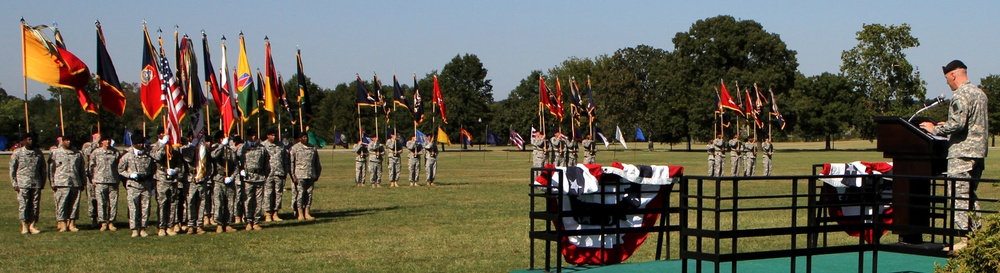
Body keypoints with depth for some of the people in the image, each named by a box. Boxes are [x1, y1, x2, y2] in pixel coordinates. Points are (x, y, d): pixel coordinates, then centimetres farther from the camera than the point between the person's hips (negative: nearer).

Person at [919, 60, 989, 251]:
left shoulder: (960, 95, -12)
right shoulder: (980, 94, 17)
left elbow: (957, 124, -23)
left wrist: (935, 129, -9)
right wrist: (947, 126, 24)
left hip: (962, 152, -9)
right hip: (979, 151, 9)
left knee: (958, 195, -7)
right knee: (970, 195, 15)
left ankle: (966, 239, -9)